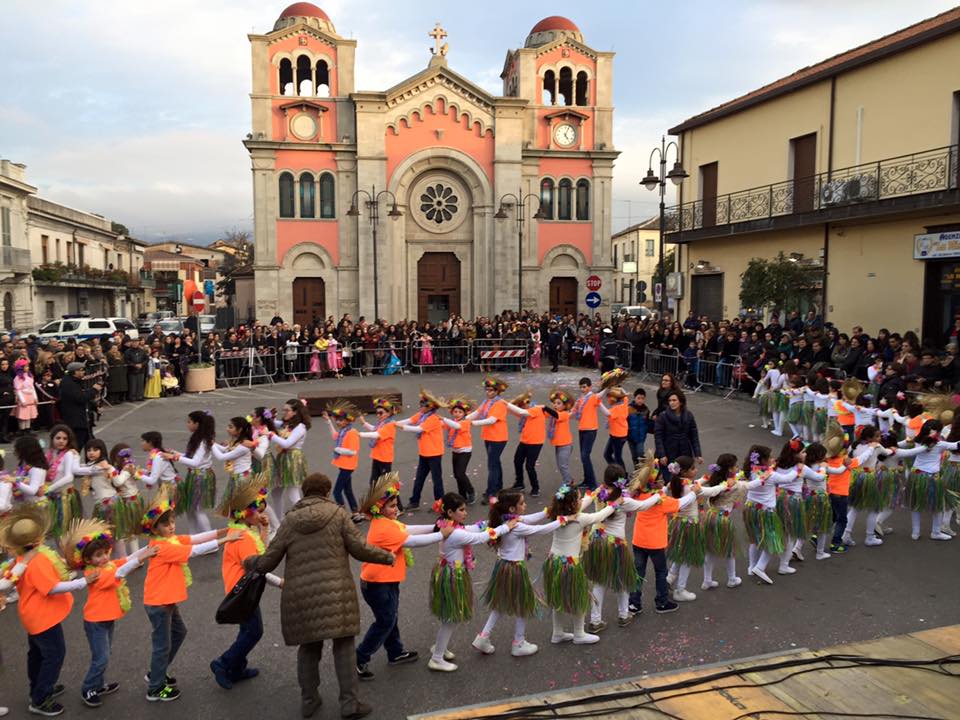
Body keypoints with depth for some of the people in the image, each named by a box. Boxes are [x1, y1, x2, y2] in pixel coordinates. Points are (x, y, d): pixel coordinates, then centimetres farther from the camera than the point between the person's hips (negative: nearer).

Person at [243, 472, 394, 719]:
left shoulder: (289, 521, 4)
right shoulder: (338, 514, -2)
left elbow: (268, 561, 6)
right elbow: (359, 548, -5)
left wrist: (250, 562, 27)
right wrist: (387, 556, 11)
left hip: (300, 595, 3)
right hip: (335, 592, -3)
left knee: (308, 646, 18)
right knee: (343, 645, 6)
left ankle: (308, 700, 27)